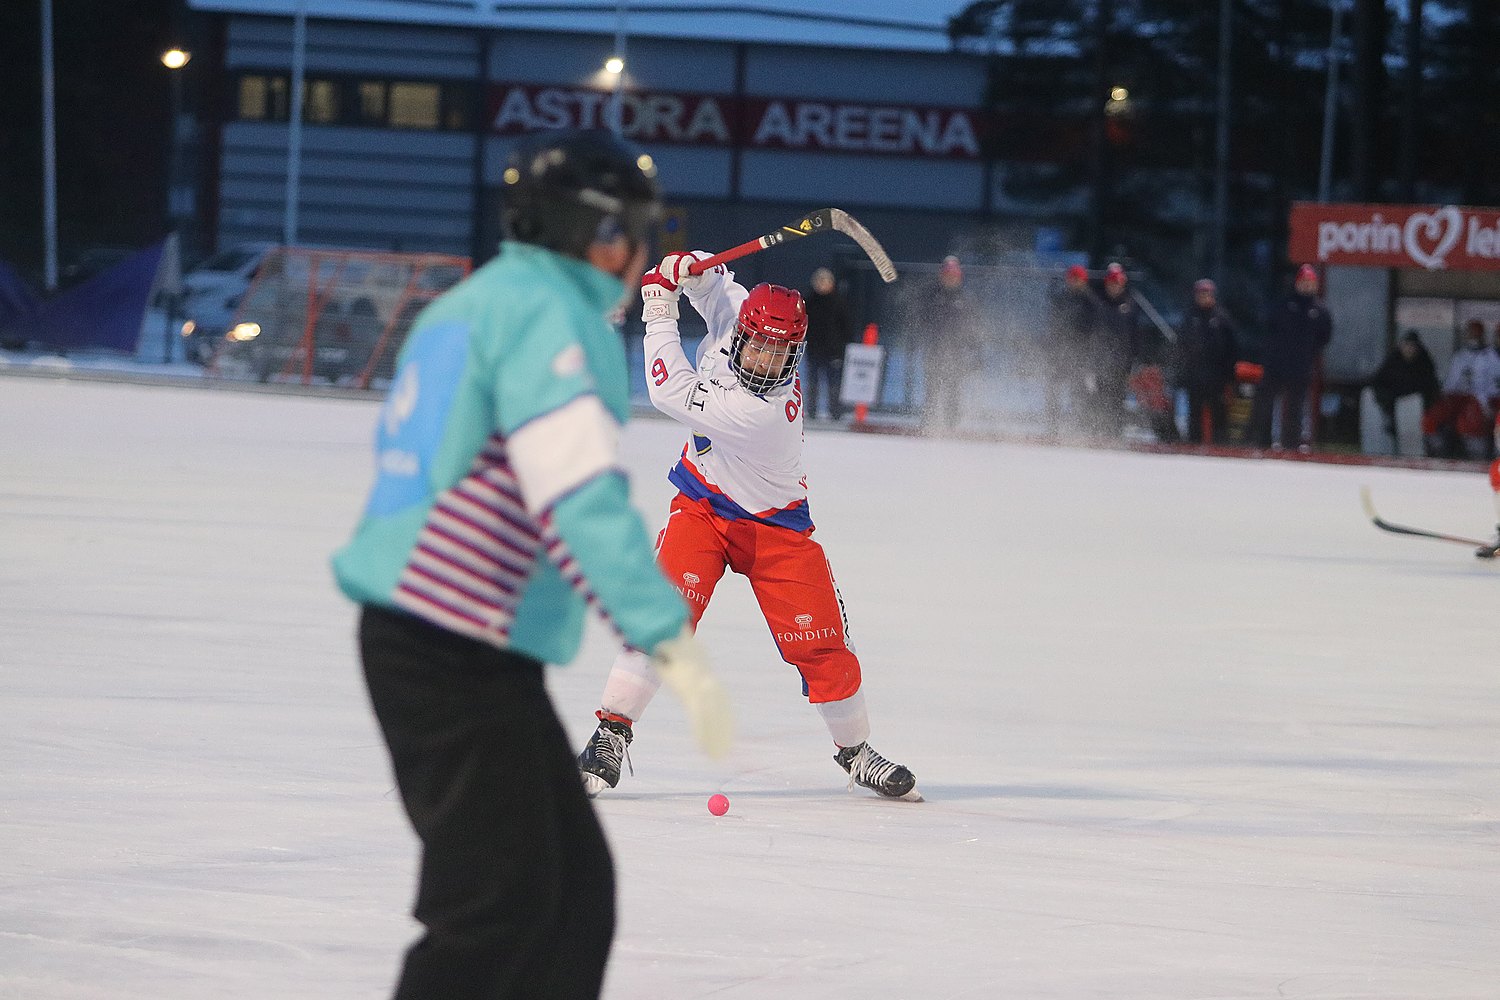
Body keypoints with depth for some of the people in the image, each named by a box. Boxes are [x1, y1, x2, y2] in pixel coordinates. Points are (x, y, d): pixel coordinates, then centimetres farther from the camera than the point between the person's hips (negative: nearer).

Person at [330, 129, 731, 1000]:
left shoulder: (476, 303, 18)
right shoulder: (550, 311, -13)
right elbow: (580, 495, -23)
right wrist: (668, 641, -25)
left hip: (411, 632, 10)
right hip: (457, 657, -10)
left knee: (574, 888, 13)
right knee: (499, 905, -10)